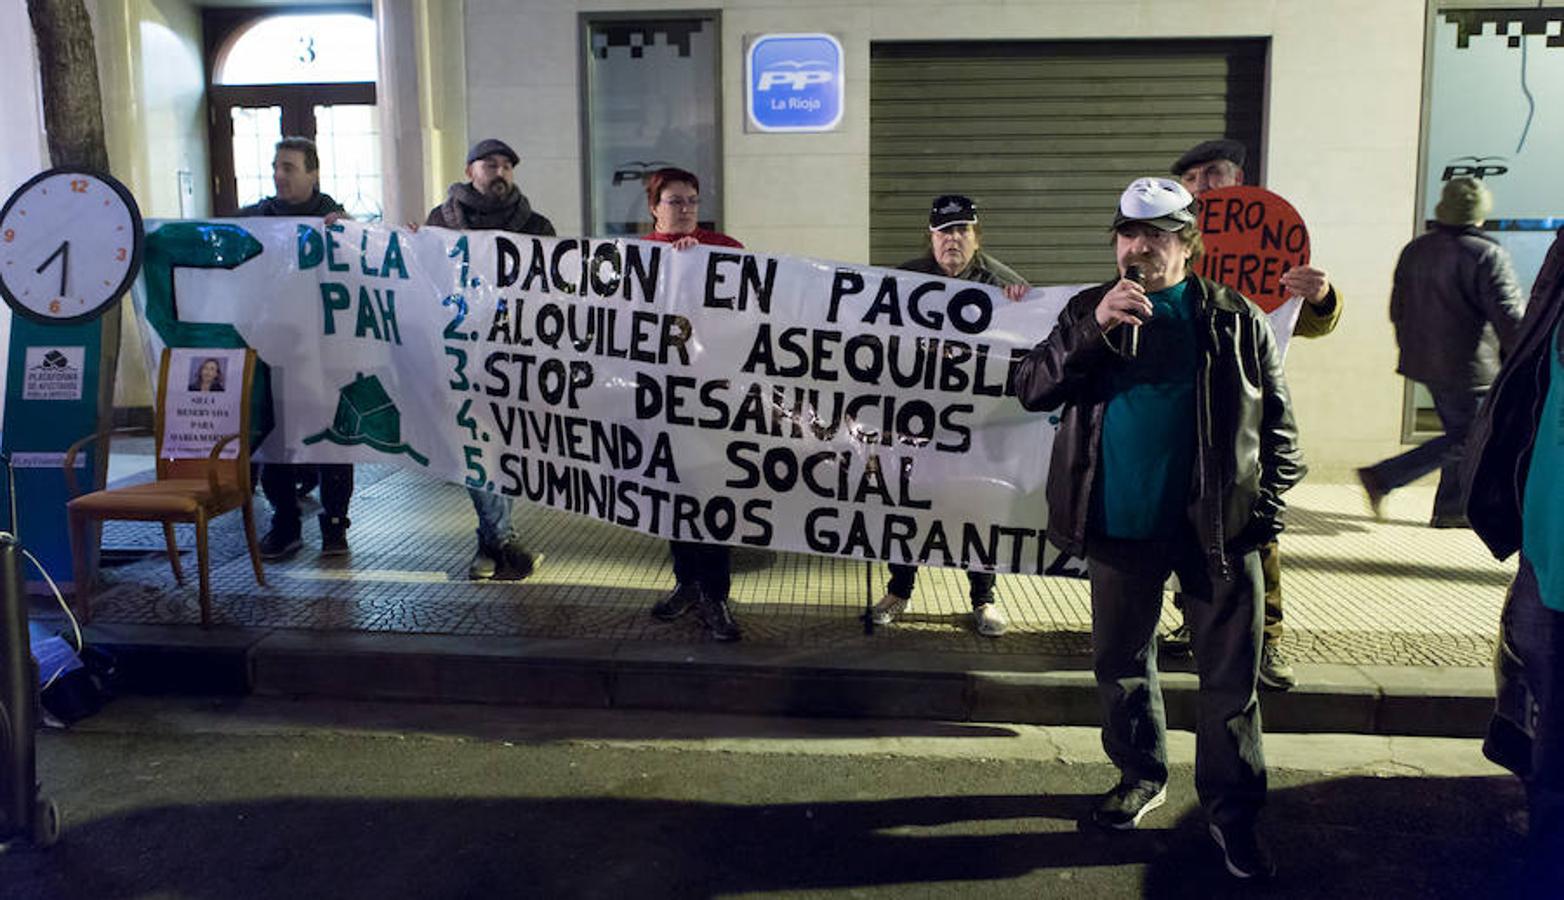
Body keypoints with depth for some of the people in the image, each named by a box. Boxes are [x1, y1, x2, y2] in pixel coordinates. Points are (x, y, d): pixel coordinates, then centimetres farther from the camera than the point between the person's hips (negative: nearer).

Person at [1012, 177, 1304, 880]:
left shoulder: (1236, 320, 3)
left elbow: (1276, 420, 5)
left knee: (1231, 676, 3)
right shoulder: (1088, 311, 6)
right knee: (1120, 663, 14)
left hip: (1217, 526, -2)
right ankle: (1141, 776, 34)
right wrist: (1094, 331, -18)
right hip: (1120, 526, 2)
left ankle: (1232, 811, 17)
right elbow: (1030, 388, -6)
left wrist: (1269, 504, -4)